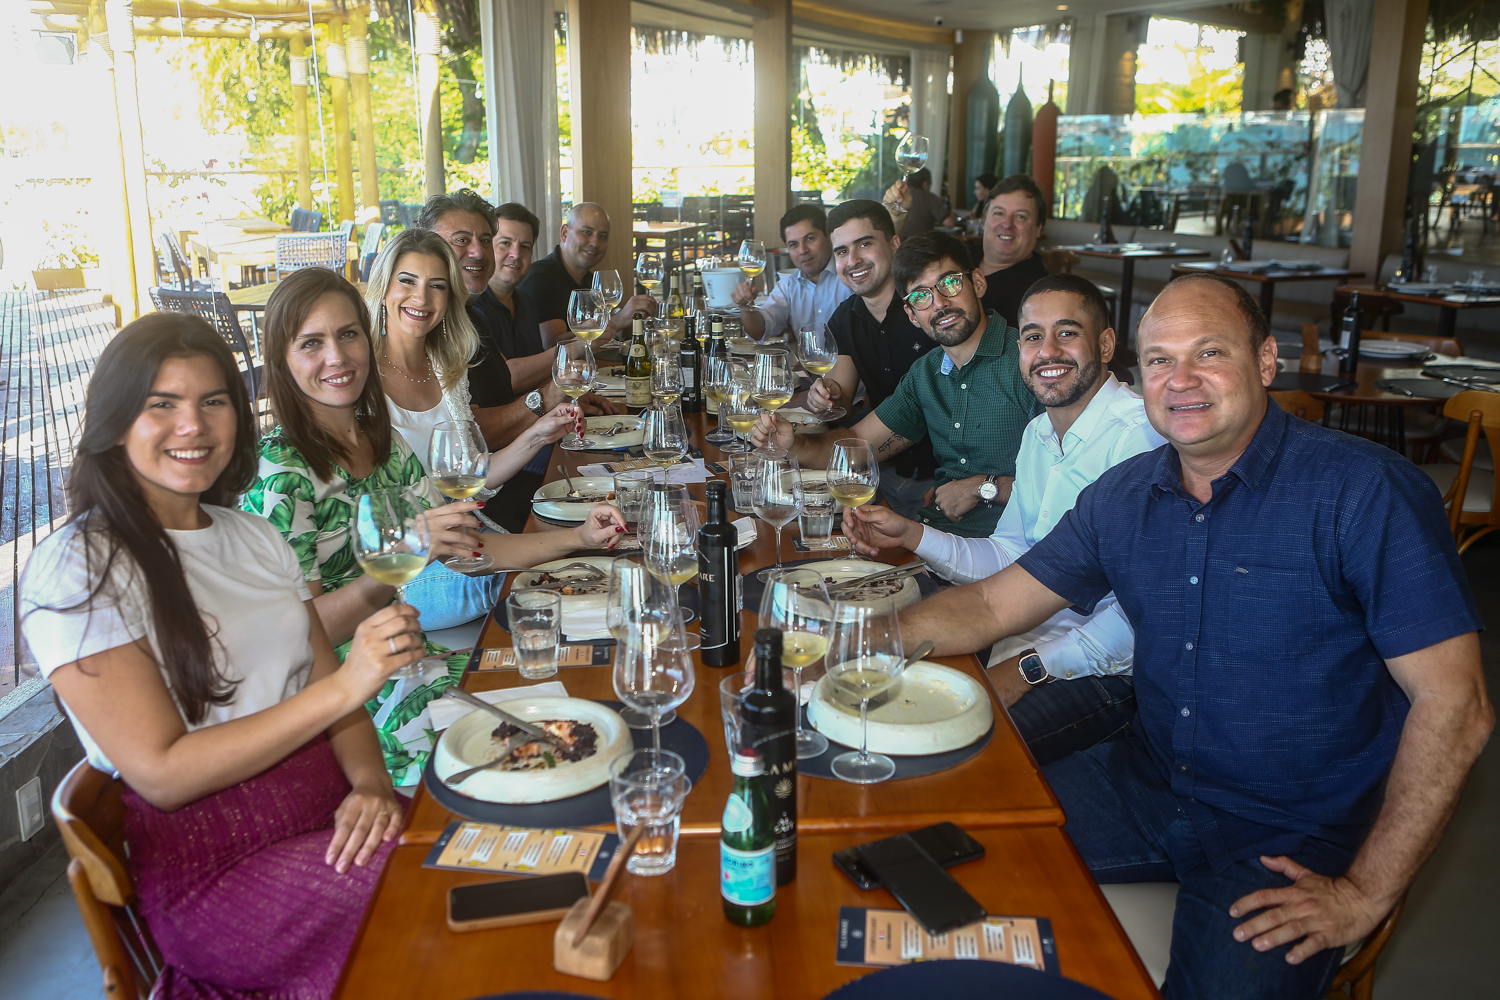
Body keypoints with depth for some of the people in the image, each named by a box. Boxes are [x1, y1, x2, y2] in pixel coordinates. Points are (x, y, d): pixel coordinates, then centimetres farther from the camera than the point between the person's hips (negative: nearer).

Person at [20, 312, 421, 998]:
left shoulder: (254, 537, 14)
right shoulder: (76, 570, -7)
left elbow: (325, 677, 9)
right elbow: (162, 773, -14)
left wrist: (370, 781, -12)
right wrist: (344, 688, -22)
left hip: (332, 818, 6)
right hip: (219, 868, -6)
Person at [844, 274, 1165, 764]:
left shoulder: (1143, 434, -19)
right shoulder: (1037, 434, 11)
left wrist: (1028, 670, -21)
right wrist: (911, 535, 2)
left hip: (1107, 667, -8)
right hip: (1034, 634, 8)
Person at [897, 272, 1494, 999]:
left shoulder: (1366, 492, -16)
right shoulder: (1123, 496, 1)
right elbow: (994, 605, 5)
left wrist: (1365, 894, -17)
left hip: (1293, 843, -4)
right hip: (1143, 791, 5)